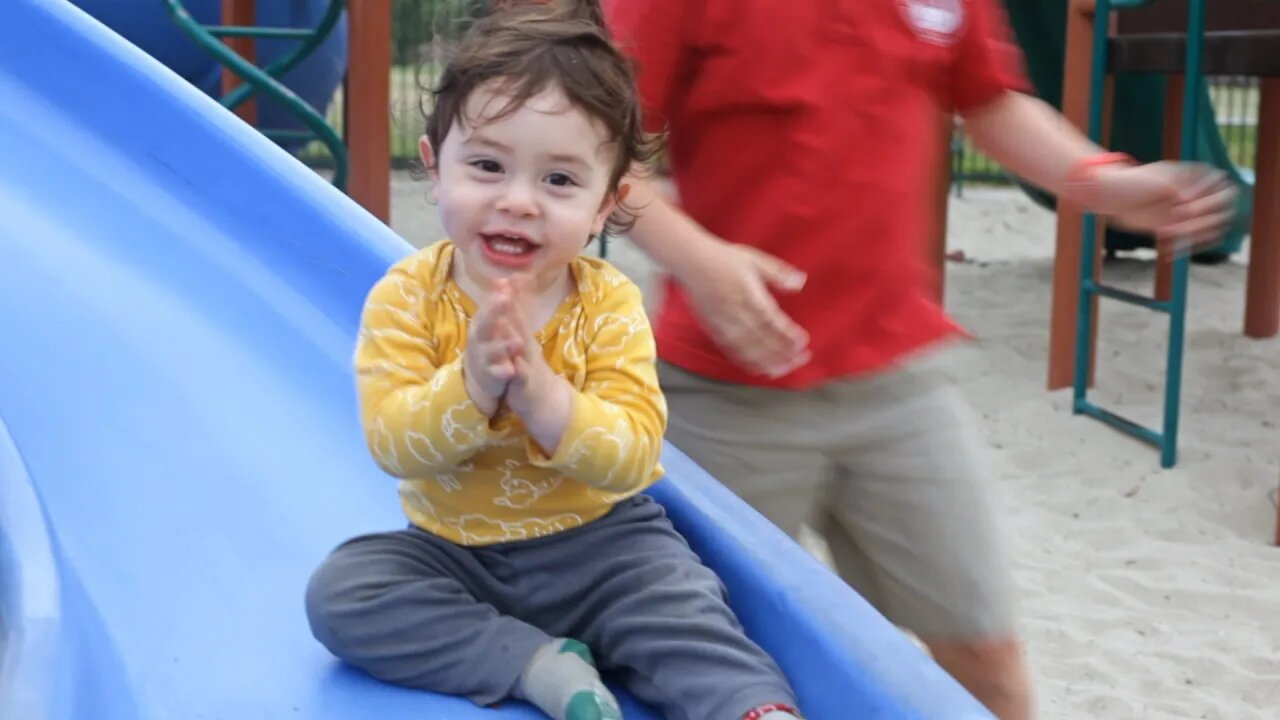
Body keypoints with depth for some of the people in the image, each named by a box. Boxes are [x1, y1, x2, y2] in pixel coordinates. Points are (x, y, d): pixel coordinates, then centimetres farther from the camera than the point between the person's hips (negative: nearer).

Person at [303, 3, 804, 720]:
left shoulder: (609, 304, -14)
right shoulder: (407, 297, -12)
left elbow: (634, 457, -21)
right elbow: (391, 442, -19)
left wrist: (541, 393, -38)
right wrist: (470, 387, -38)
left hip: (596, 542, -1)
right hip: (451, 550, 2)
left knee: (681, 600, -27)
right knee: (339, 592, -20)